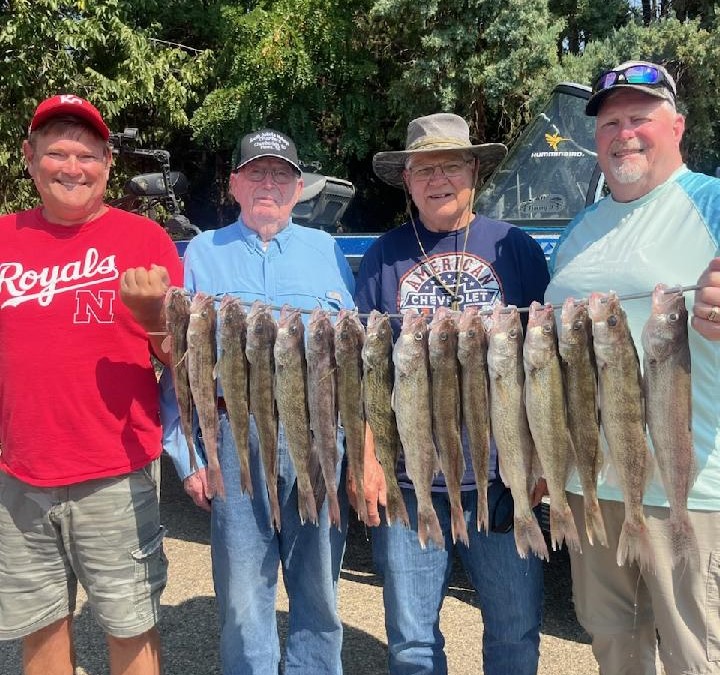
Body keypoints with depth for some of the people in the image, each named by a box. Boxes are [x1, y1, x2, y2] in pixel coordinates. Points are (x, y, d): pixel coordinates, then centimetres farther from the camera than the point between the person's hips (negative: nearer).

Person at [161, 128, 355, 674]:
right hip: (238, 439, 0)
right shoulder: (204, 252, 9)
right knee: (243, 601, 7)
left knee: (319, 593, 13)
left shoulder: (326, 250, 10)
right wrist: (186, 456, 2)